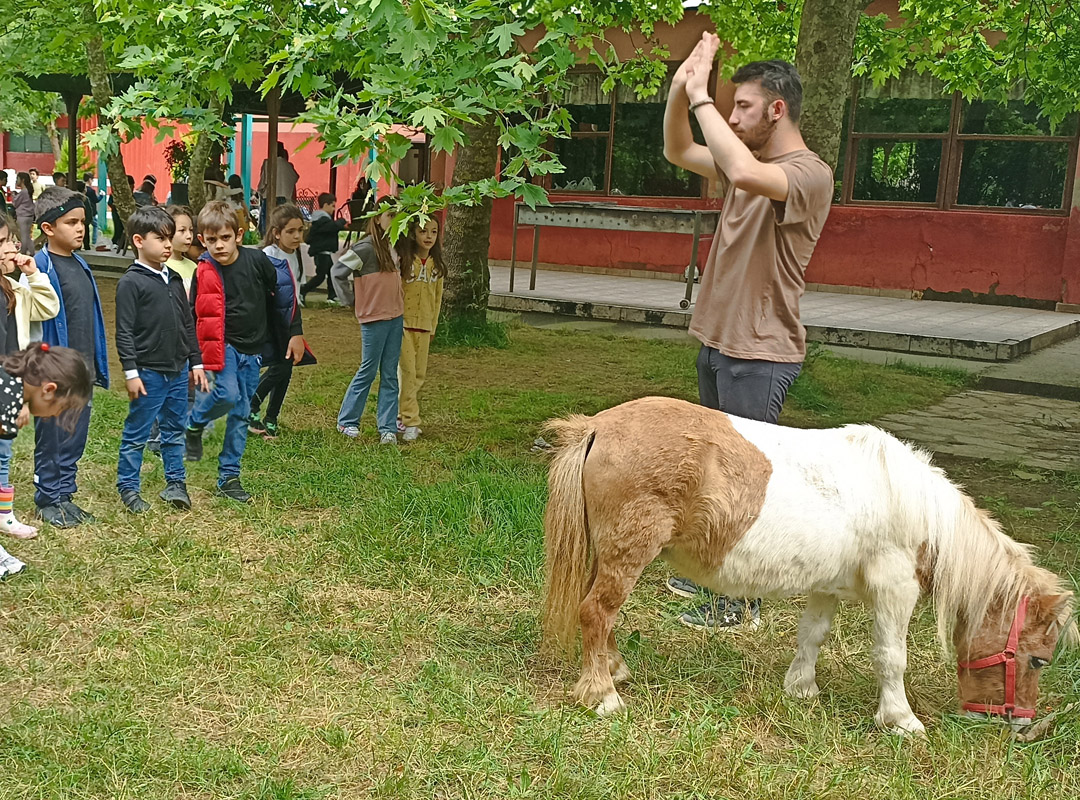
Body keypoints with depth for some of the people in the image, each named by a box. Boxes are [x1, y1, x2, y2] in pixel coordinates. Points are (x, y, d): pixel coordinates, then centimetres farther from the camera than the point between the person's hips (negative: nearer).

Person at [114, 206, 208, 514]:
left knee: (175, 430, 15)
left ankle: (175, 482, 25)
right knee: (136, 434, 4)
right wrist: (131, 372, -14)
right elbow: (124, 332, -12)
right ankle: (128, 487, 16)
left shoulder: (174, 279, 11)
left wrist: (196, 362, 14)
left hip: (178, 371, 7)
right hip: (148, 373, -6)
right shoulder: (130, 282, -10)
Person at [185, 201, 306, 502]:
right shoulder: (205, 273, -9)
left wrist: (295, 333, 8)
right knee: (227, 395, -27)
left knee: (241, 414, 7)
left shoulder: (257, 260, -6)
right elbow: (199, 319, -5)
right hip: (224, 345, -3)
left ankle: (229, 477, 16)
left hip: (253, 349, 3)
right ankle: (194, 423, 5)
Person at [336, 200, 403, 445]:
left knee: (390, 374, 7)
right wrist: (354, 300, -4)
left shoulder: (395, 247, 10)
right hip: (374, 318, -6)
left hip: (396, 316, 7)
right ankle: (346, 421, 16)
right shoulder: (366, 248, -13)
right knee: (368, 371, 1)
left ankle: (388, 427, 11)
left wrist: (400, 301, 12)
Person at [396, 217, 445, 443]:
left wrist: (433, 326, 15)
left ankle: (404, 416, 21)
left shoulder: (436, 264, 7)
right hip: (403, 323, -6)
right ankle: (410, 421, -2)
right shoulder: (403, 259, -10)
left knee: (420, 375, 9)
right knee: (407, 372, -7)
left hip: (424, 326, 6)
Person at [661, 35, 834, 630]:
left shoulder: (809, 174, -17)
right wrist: (680, 88, 1)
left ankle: (744, 601, 6)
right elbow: (677, 152, 18)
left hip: (760, 355, -9)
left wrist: (700, 96, -28)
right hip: (717, 341, 9)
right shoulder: (749, 163, 10)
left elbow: (745, 172, -38)